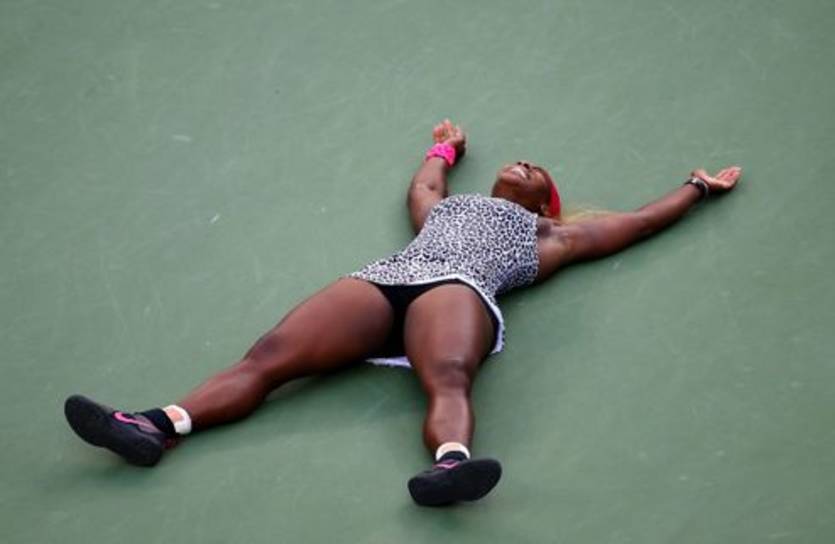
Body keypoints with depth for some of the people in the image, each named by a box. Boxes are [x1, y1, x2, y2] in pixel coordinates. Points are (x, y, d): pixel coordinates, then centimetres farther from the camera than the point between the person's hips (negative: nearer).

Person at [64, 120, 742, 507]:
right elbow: (422, 185, 64)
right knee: (268, 355, -22)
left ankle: (449, 466, -71)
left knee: (449, 378, -40)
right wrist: (446, 147, 84)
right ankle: (157, 427, -39)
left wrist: (698, 188, 50)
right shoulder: (447, 206, 43)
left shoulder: (548, 236, 33)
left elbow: (636, 221, 38)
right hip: (384, 280, 4)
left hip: (458, 286, -3)